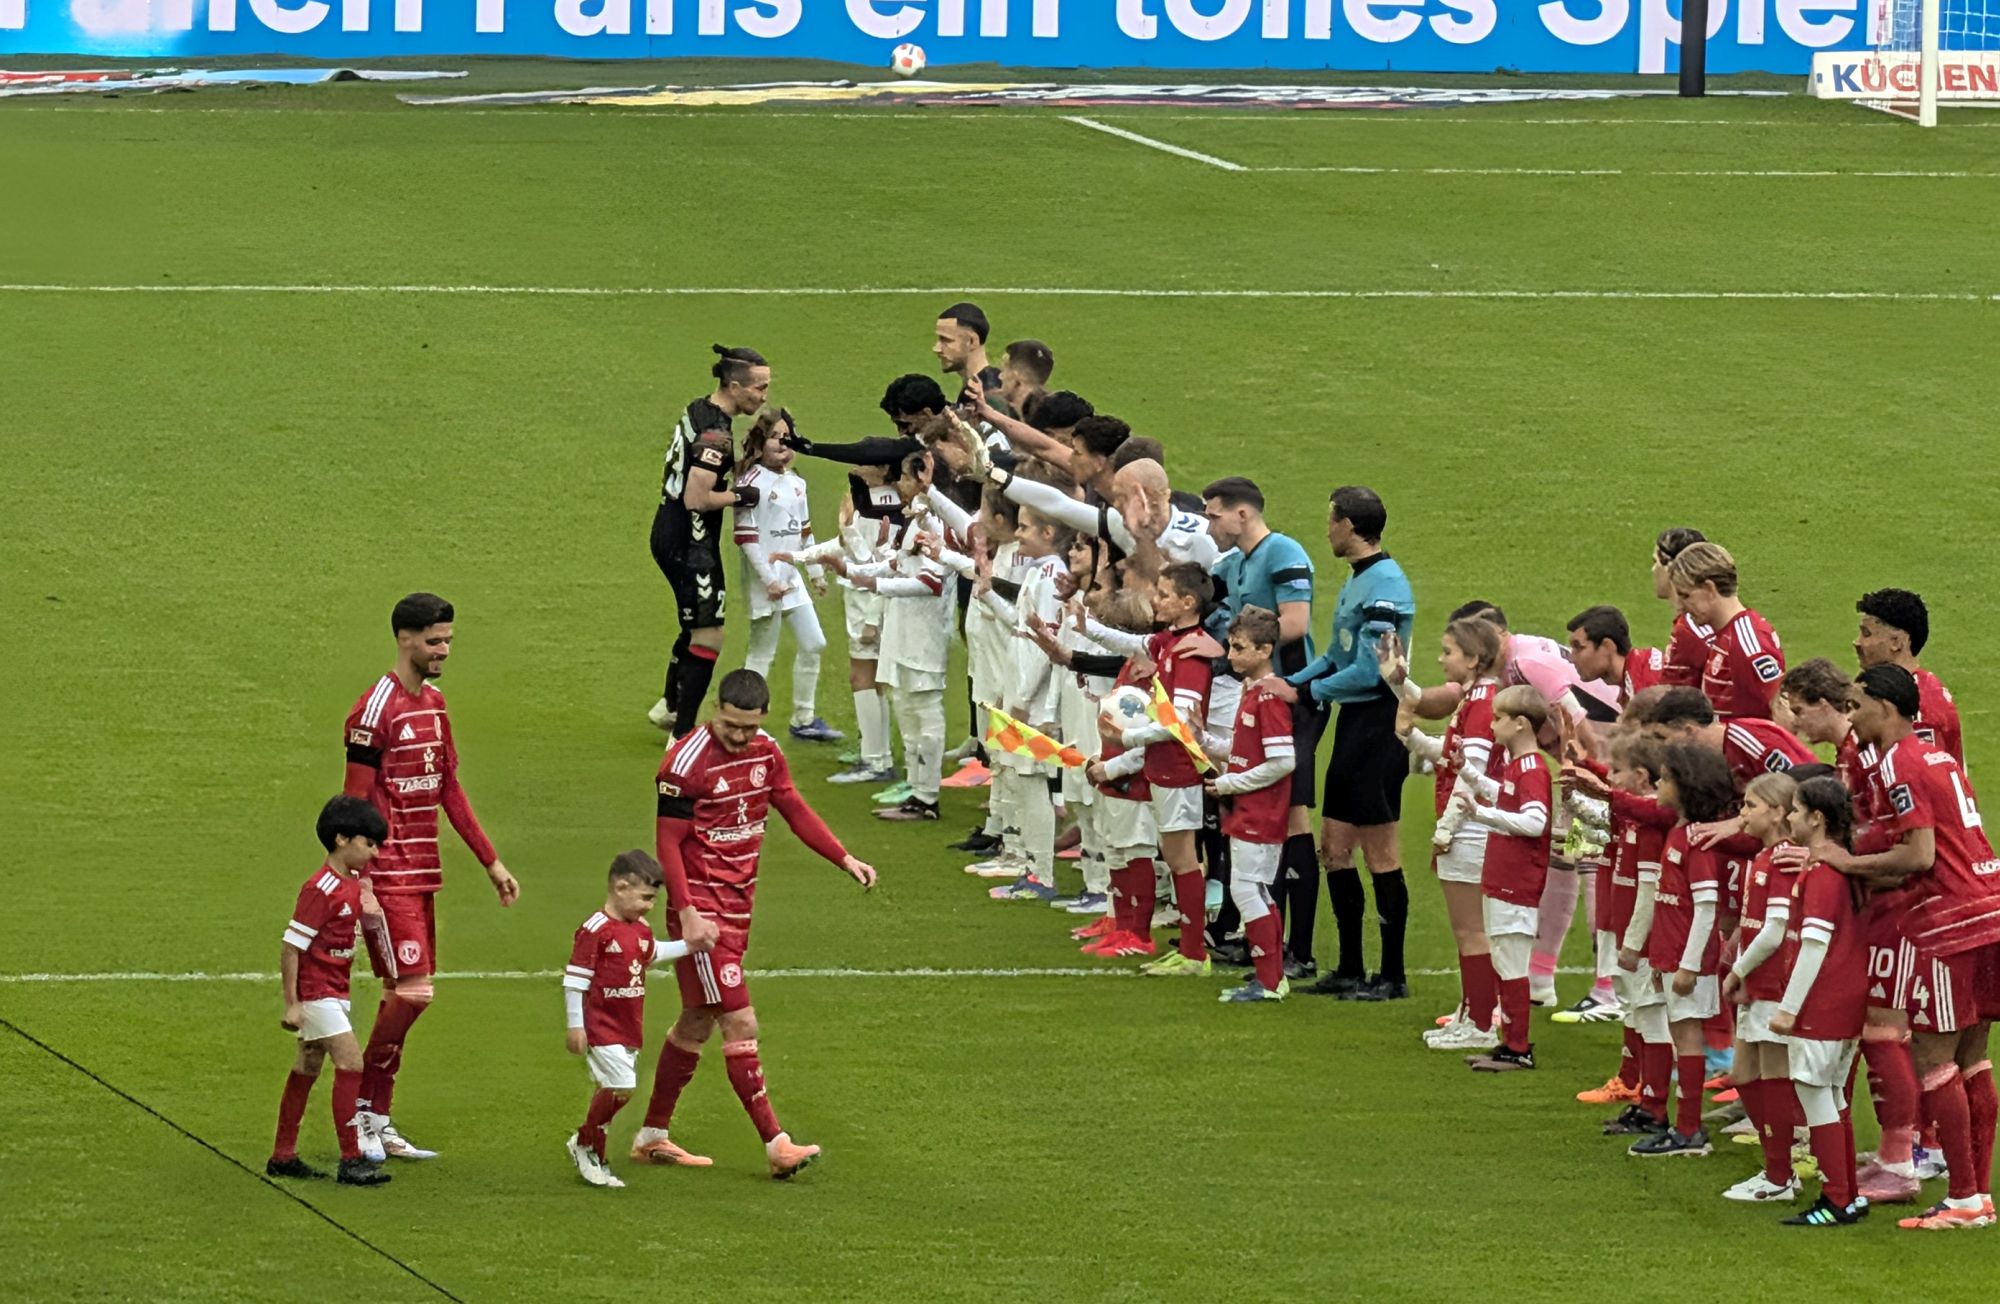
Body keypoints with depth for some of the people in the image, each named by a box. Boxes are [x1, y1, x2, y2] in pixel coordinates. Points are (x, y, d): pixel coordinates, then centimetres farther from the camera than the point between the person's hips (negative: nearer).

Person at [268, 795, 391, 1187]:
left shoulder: (352, 884, 9)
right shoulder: (321, 889, -19)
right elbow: (291, 945, -20)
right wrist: (291, 1004, -20)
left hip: (334, 991, 9)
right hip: (315, 990, -9)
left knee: (307, 1068, 14)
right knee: (350, 1062, -13)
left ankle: (283, 1157, 22)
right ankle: (351, 1161, -13)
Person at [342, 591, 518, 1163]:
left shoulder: (434, 704, 13)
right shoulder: (377, 709, -13)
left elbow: (450, 790, 20)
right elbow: (355, 803, -15)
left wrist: (491, 861, 18)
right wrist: (362, 887, -20)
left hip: (422, 874, 8)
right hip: (389, 878, -8)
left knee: (408, 997, 9)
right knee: (411, 992, -11)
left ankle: (378, 1122, 15)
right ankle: (361, 1112, 0)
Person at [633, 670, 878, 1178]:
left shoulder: (765, 752, 4)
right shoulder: (688, 763, -18)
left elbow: (795, 810, 15)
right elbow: (668, 842, -16)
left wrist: (846, 860, 5)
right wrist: (687, 914, -22)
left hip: (737, 904, 8)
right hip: (701, 910, -8)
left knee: (697, 1022, 15)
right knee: (741, 1025, -9)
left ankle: (652, 1136, 26)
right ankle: (776, 1144, -7)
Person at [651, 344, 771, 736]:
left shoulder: (697, 412, 7)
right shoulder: (716, 433, -22)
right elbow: (697, 498, -27)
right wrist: (739, 496, -13)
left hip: (668, 533, 10)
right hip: (691, 543, -10)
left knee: (698, 625, 28)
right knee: (708, 639, -5)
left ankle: (669, 705, 42)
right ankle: (682, 734, -2)